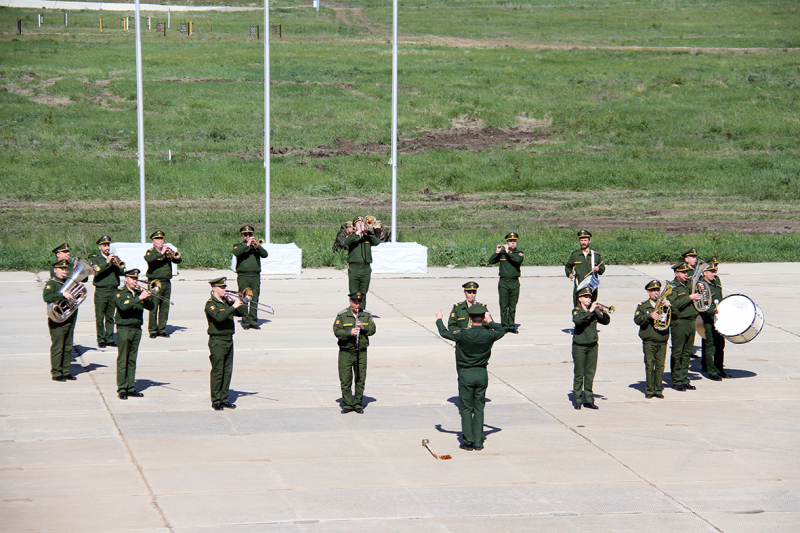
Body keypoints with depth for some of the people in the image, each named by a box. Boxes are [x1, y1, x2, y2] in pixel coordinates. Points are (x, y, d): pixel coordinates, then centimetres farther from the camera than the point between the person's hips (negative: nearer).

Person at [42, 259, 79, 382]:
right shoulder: (51, 283, -7)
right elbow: (46, 297, -23)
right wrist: (63, 295, -28)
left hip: (70, 320, 7)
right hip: (57, 321, -7)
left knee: (68, 347, 10)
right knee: (57, 347, -3)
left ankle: (66, 371, 18)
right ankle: (56, 373, 3)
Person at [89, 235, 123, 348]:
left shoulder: (114, 258, 15)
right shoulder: (95, 258, 4)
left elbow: (122, 271, 3)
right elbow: (96, 271, -14)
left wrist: (116, 263, -13)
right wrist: (107, 262, -19)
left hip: (113, 291, 3)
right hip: (101, 291, -3)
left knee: (110, 317, 7)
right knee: (100, 317, -2)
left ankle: (109, 339, 12)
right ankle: (101, 340, 4)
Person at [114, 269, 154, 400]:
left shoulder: (139, 292, 13)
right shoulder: (120, 293, -2)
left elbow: (151, 307, 8)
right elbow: (123, 306, -22)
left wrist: (147, 296, -9)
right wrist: (139, 298, -27)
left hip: (137, 329, 5)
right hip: (124, 329, -5)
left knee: (132, 361, 9)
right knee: (122, 361, -4)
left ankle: (131, 388, 13)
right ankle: (122, 389, -3)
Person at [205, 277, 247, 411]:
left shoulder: (227, 302, 13)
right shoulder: (211, 304, -8)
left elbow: (243, 313, 12)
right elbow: (219, 317, -26)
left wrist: (239, 302, -3)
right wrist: (233, 306, -25)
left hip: (229, 340, 7)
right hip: (217, 342, -7)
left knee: (227, 372, 10)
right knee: (217, 372, -4)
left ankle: (224, 398, 18)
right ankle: (216, 401, 2)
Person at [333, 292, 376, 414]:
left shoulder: (366, 315, 8)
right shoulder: (342, 316, -1)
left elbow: (372, 330, 4)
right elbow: (337, 331, -9)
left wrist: (363, 328, -15)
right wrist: (349, 333, -24)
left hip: (361, 352, 2)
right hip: (346, 352, -2)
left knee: (360, 380, 5)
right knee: (345, 380, 0)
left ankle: (358, 405, 15)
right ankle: (347, 405, 9)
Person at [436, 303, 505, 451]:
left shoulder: (463, 335, -16)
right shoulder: (489, 334, -8)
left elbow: (444, 333, -2)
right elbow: (502, 331, 15)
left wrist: (439, 319, 16)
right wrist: (490, 322, 31)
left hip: (466, 374, -3)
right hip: (482, 374, 3)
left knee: (466, 408, 5)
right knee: (479, 408, 9)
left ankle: (468, 442, 2)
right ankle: (478, 442, 8)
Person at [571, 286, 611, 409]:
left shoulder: (595, 311, 9)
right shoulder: (577, 311, -5)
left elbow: (606, 322, 2)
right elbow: (577, 320, -26)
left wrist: (603, 312, -15)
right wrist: (590, 311, -29)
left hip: (592, 346, 4)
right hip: (579, 347, -4)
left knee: (590, 374, 7)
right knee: (579, 374, -1)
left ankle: (588, 400, 14)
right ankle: (577, 400, 6)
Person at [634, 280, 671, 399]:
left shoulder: (664, 304, 14)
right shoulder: (643, 306, 8)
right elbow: (637, 320, -5)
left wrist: (669, 307, -11)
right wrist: (649, 316, -19)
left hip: (662, 342, 2)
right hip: (649, 341, -2)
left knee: (660, 366, 0)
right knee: (649, 365, -4)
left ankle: (658, 390, 8)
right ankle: (649, 390, 3)